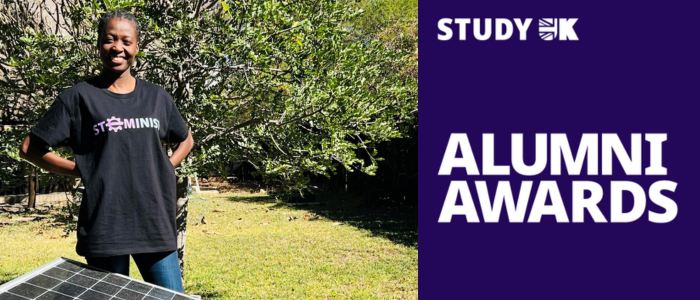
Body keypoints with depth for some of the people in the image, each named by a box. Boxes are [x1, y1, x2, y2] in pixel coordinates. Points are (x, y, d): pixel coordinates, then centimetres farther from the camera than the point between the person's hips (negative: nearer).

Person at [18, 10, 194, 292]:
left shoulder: (157, 97, 11)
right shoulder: (80, 96, -1)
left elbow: (185, 140, 27)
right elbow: (30, 148, 1)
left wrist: (165, 170, 9)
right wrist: (85, 171, -4)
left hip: (156, 224, 4)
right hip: (105, 227, -3)